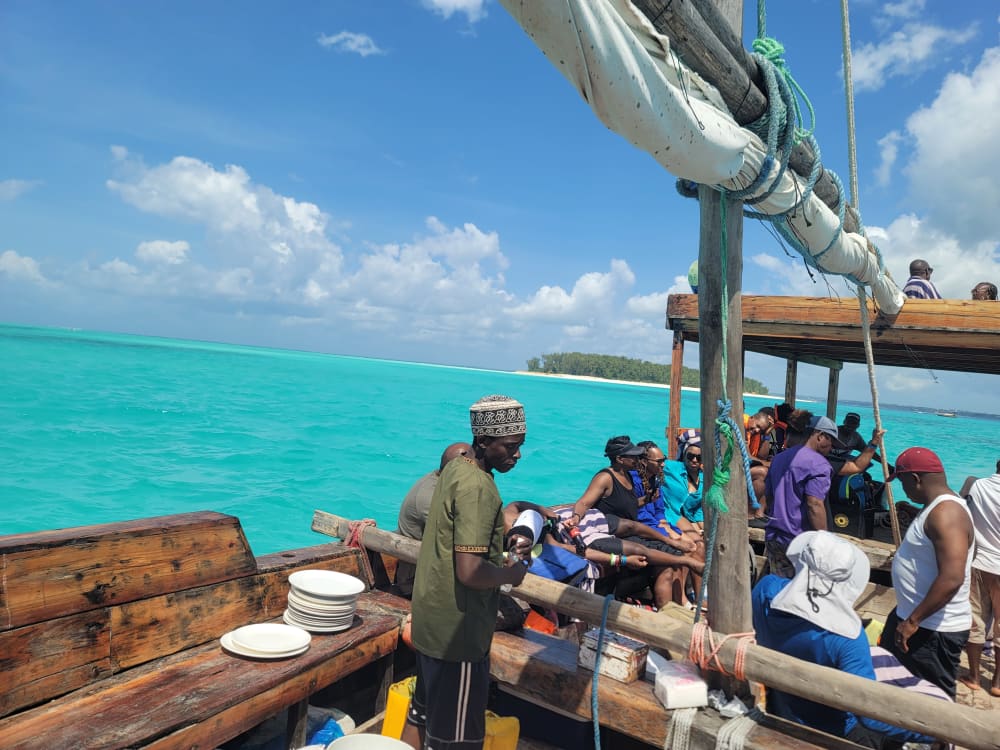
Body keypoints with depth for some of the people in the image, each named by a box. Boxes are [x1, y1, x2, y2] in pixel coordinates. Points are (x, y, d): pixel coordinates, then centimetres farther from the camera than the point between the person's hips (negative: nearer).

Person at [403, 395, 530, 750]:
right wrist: (513, 572, -12)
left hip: (431, 619, 9)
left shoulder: (455, 468, 6)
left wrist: (504, 551, 7)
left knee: (422, 713, 24)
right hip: (458, 629, -9)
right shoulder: (478, 486, -24)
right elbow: (470, 572, -30)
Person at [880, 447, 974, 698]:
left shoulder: (946, 514, -25)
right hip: (909, 616, 10)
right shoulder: (936, 507, 8)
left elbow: (952, 579, -33)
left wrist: (912, 621, -29)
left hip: (934, 630, -10)